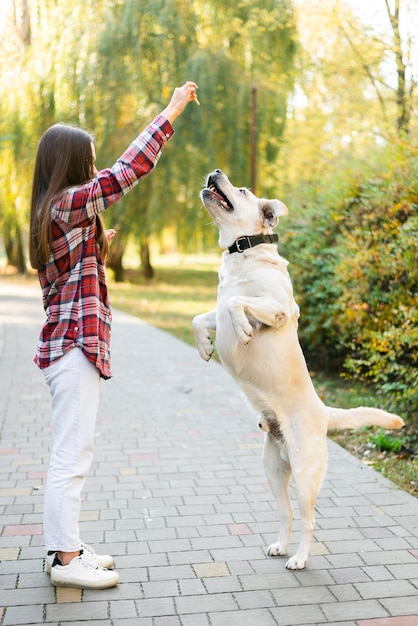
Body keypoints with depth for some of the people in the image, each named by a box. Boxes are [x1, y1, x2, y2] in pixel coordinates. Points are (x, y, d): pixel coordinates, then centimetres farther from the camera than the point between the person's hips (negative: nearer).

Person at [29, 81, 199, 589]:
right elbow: (132, 166, -16)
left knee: (70, 454, 14)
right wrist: (171, 111, -9)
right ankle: (66, 559, 6)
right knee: (72, 455, -3)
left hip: (65, 343, 10)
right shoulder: (72, 202, -13)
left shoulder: (51, 213, 16)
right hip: (75, 346, -10)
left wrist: (95, 245, 21)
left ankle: (65, 547, 24)